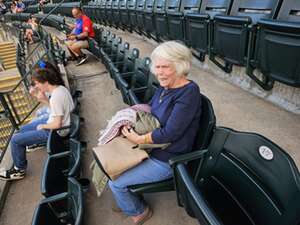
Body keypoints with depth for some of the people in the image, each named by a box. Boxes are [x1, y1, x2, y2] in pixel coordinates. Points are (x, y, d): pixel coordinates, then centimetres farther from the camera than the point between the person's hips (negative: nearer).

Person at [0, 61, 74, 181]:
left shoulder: (56, 97, -31)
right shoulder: (60, 88, -3)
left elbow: (57, 125, -28)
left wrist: (42, 126, -10)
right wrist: (45, 99, -2)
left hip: (54, 131, -10)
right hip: (53, 122, 10)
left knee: (15, 140, -2)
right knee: (22, 130, 22)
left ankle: (19, 170, 19)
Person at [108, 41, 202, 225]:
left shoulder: (189, 92, -26)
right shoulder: (165, 86, 0)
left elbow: (169, 133, -28)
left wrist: (139, 139, -18)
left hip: (166, 160, -8)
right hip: (152, 147, 9)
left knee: (115, 182, -4)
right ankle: (128, 201, 38)